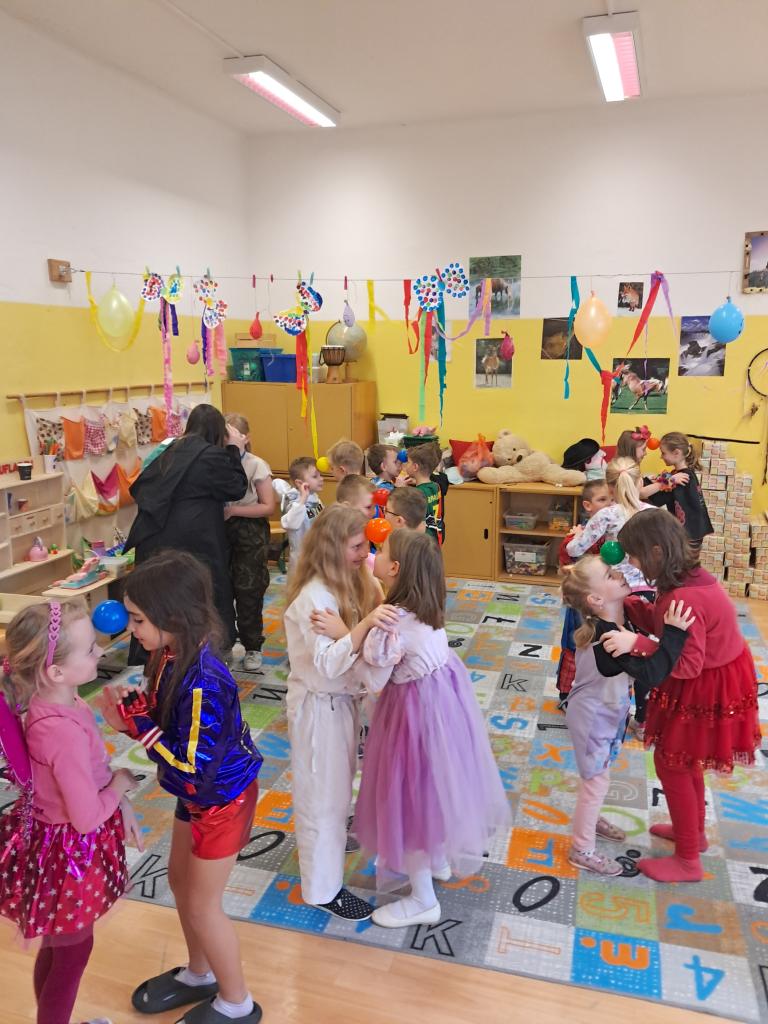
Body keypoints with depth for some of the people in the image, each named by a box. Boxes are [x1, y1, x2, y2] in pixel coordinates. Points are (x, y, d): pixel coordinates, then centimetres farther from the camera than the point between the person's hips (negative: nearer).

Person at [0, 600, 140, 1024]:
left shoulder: (52, 703, -8)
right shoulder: (64, 731, -37)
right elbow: (88, 817, -29)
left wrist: (119, 803, 5)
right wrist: (121, 783, -12)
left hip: (59, 844, 9)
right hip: (70, 853, -9)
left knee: (58, 946, 29)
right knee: (72, 951, 17)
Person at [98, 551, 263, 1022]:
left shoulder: (202, 683, -36)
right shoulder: (176, 656, -10)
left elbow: (192, 768, -31)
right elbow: (165, 714, 3)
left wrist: (135, 723, -26)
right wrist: (131, 706, -16)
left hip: (222, 799, -9)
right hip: (200, 793, 9)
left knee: (202, 903, 10)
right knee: (181, 881, 25)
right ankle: (200, 975, 50)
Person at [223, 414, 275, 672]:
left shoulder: (256, 466, -7)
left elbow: (268, 507, -9)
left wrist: (233, 510, -16)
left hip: (250, 535, -3)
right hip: (221, 533, 3)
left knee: (248, 592, 2)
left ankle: (252, 647, 18)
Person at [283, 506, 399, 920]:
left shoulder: (351, 584, -1)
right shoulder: (313, 598, -28)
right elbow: (327, 663, -33)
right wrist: (366, 623, -42)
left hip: (342, 699, 8)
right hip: (319, 706, -8)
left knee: (338, 783, 28)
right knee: (323, 795, 7)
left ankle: (330, 838, 53)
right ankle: (323, 889, 25)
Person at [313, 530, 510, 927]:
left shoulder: (394, 623, -30)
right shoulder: (422, 604, -5)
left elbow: (372, 679, -22)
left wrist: (342, 633, -21)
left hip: (418, 708, -9)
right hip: (442, 691, 9)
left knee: (414, 794, 8)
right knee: (432, 784, 27)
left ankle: (423, 900, 27)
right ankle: (439, 858, 50)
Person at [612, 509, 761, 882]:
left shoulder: (683, 598, -34)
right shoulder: (687, 578, -4)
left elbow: (685, 663, -33)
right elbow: (661, 622, 4)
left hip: (708, 690, -10)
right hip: (709, 680, 10)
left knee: (671, 765, 6)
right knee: (683, 761, 25)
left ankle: (688, 861, 23)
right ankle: (694, 831, 46)